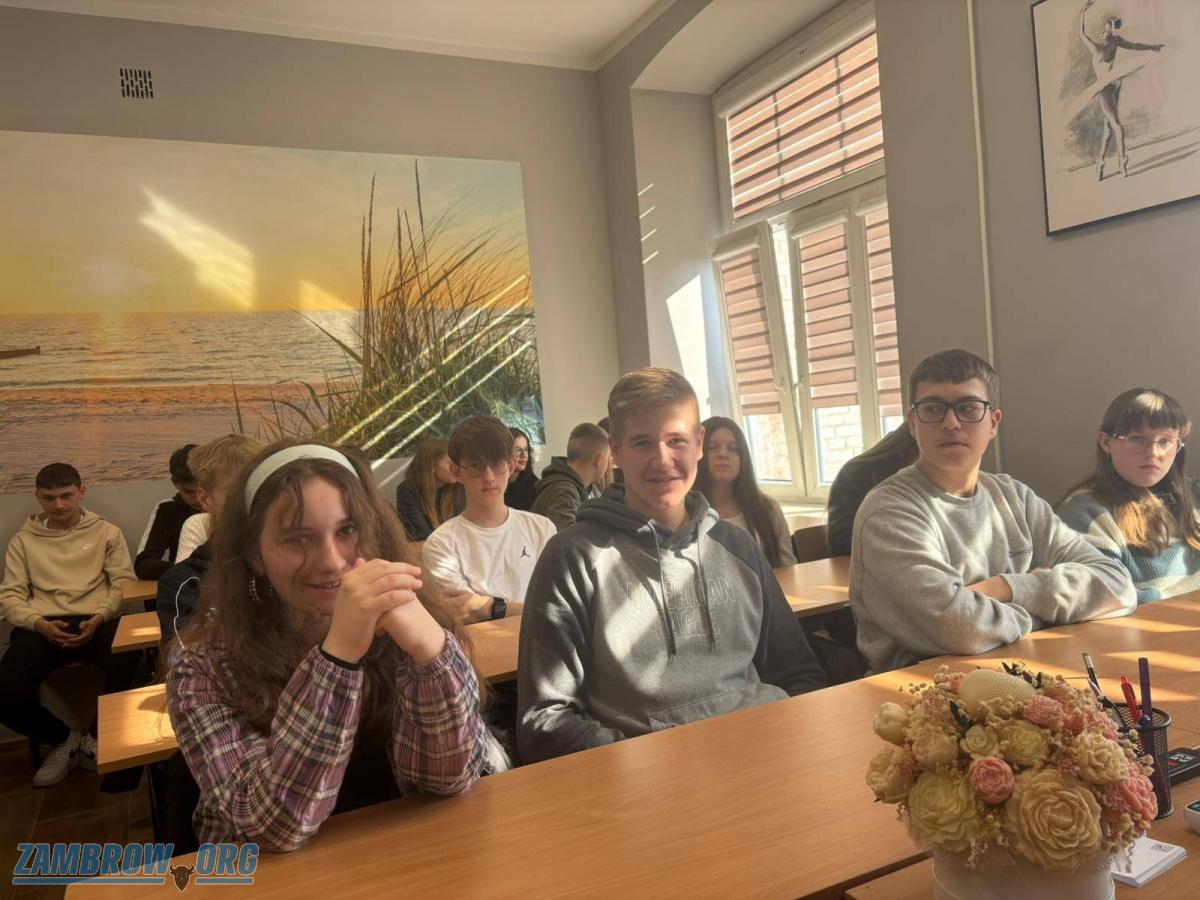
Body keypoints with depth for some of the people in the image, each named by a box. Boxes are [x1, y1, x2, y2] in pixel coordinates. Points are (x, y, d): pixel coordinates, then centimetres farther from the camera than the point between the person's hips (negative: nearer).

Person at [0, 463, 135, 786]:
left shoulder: (106, 532, 16)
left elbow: (124, 583, 6)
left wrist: (99, 617, -14)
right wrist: (40, 624, -11)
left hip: (96, 622, -2)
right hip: (41, 626, 2)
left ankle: (99, 737, 4)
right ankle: (63, 738, 7)